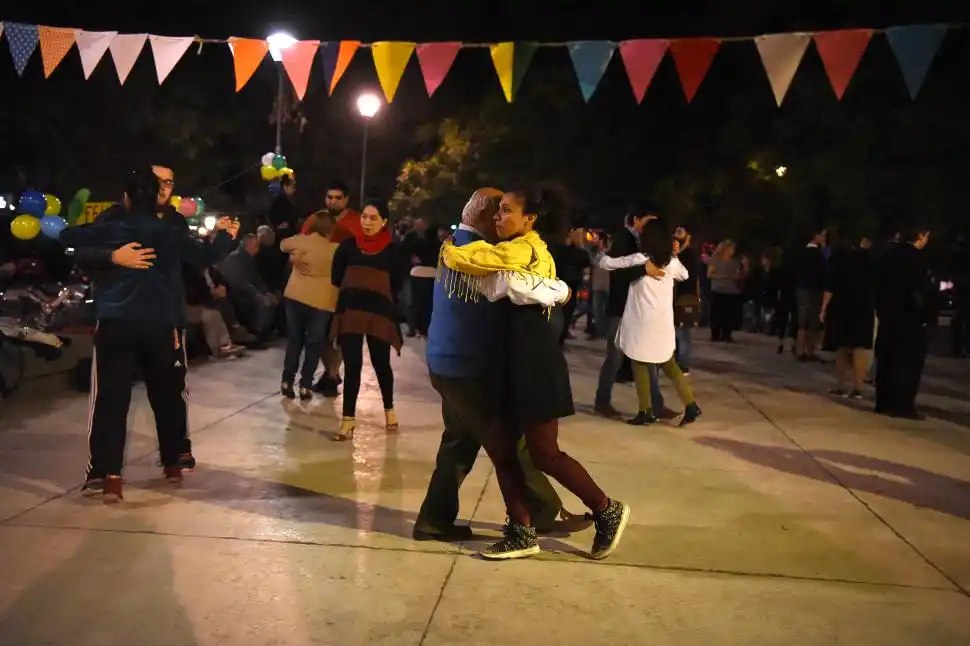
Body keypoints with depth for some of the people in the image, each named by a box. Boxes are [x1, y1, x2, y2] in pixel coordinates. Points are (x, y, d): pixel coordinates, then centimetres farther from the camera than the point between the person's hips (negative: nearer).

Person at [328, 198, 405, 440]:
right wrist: (353, 289, 9)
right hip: (350, 310, 1)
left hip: (379, 312, -1)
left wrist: (377, 292, 4)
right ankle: (348, 419, 7)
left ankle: (389, 410, 31)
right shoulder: (348, 244, 4)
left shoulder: (392, 249, 0)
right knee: (352, 366, 0)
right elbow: (336, 277, 8)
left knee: (381, 364, 9)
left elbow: (397, 284, 4)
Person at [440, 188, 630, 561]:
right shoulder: (532, 251, 18)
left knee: (544, 453, -2)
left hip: (534, 361, -10)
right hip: (518, 361, 10)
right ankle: (522, 532, 13)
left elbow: (460, 259, -13)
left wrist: (448, 250, 6)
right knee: (500, 444, 7)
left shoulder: (521, 249, -13)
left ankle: (607, 511, 15)